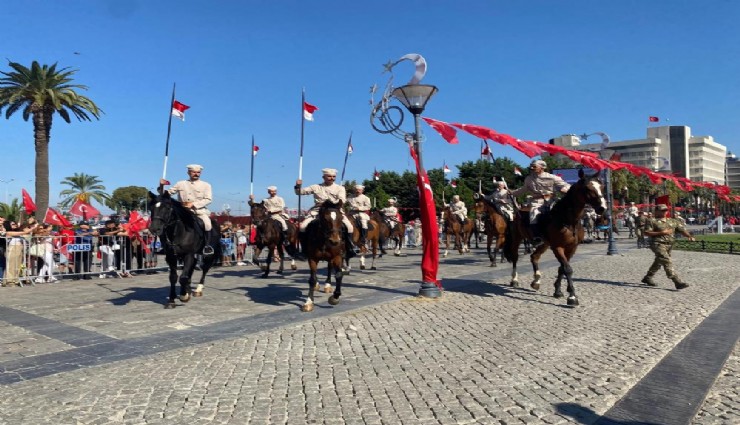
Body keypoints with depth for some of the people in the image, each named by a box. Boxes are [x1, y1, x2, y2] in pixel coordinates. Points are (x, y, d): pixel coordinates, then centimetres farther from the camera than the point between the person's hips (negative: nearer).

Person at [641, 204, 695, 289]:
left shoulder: (673, 221, 14)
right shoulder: (653, 221, -2)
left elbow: (682, 230, 7)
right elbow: (646, 232, -10)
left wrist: (689, 236, -12)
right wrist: (661, 232, -15)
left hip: (669, 245, 7)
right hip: (658, 244, -7)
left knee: (658, 263, 17)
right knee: (667, 262, -17)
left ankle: (647, 278, 33)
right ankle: (677, 282, -21)